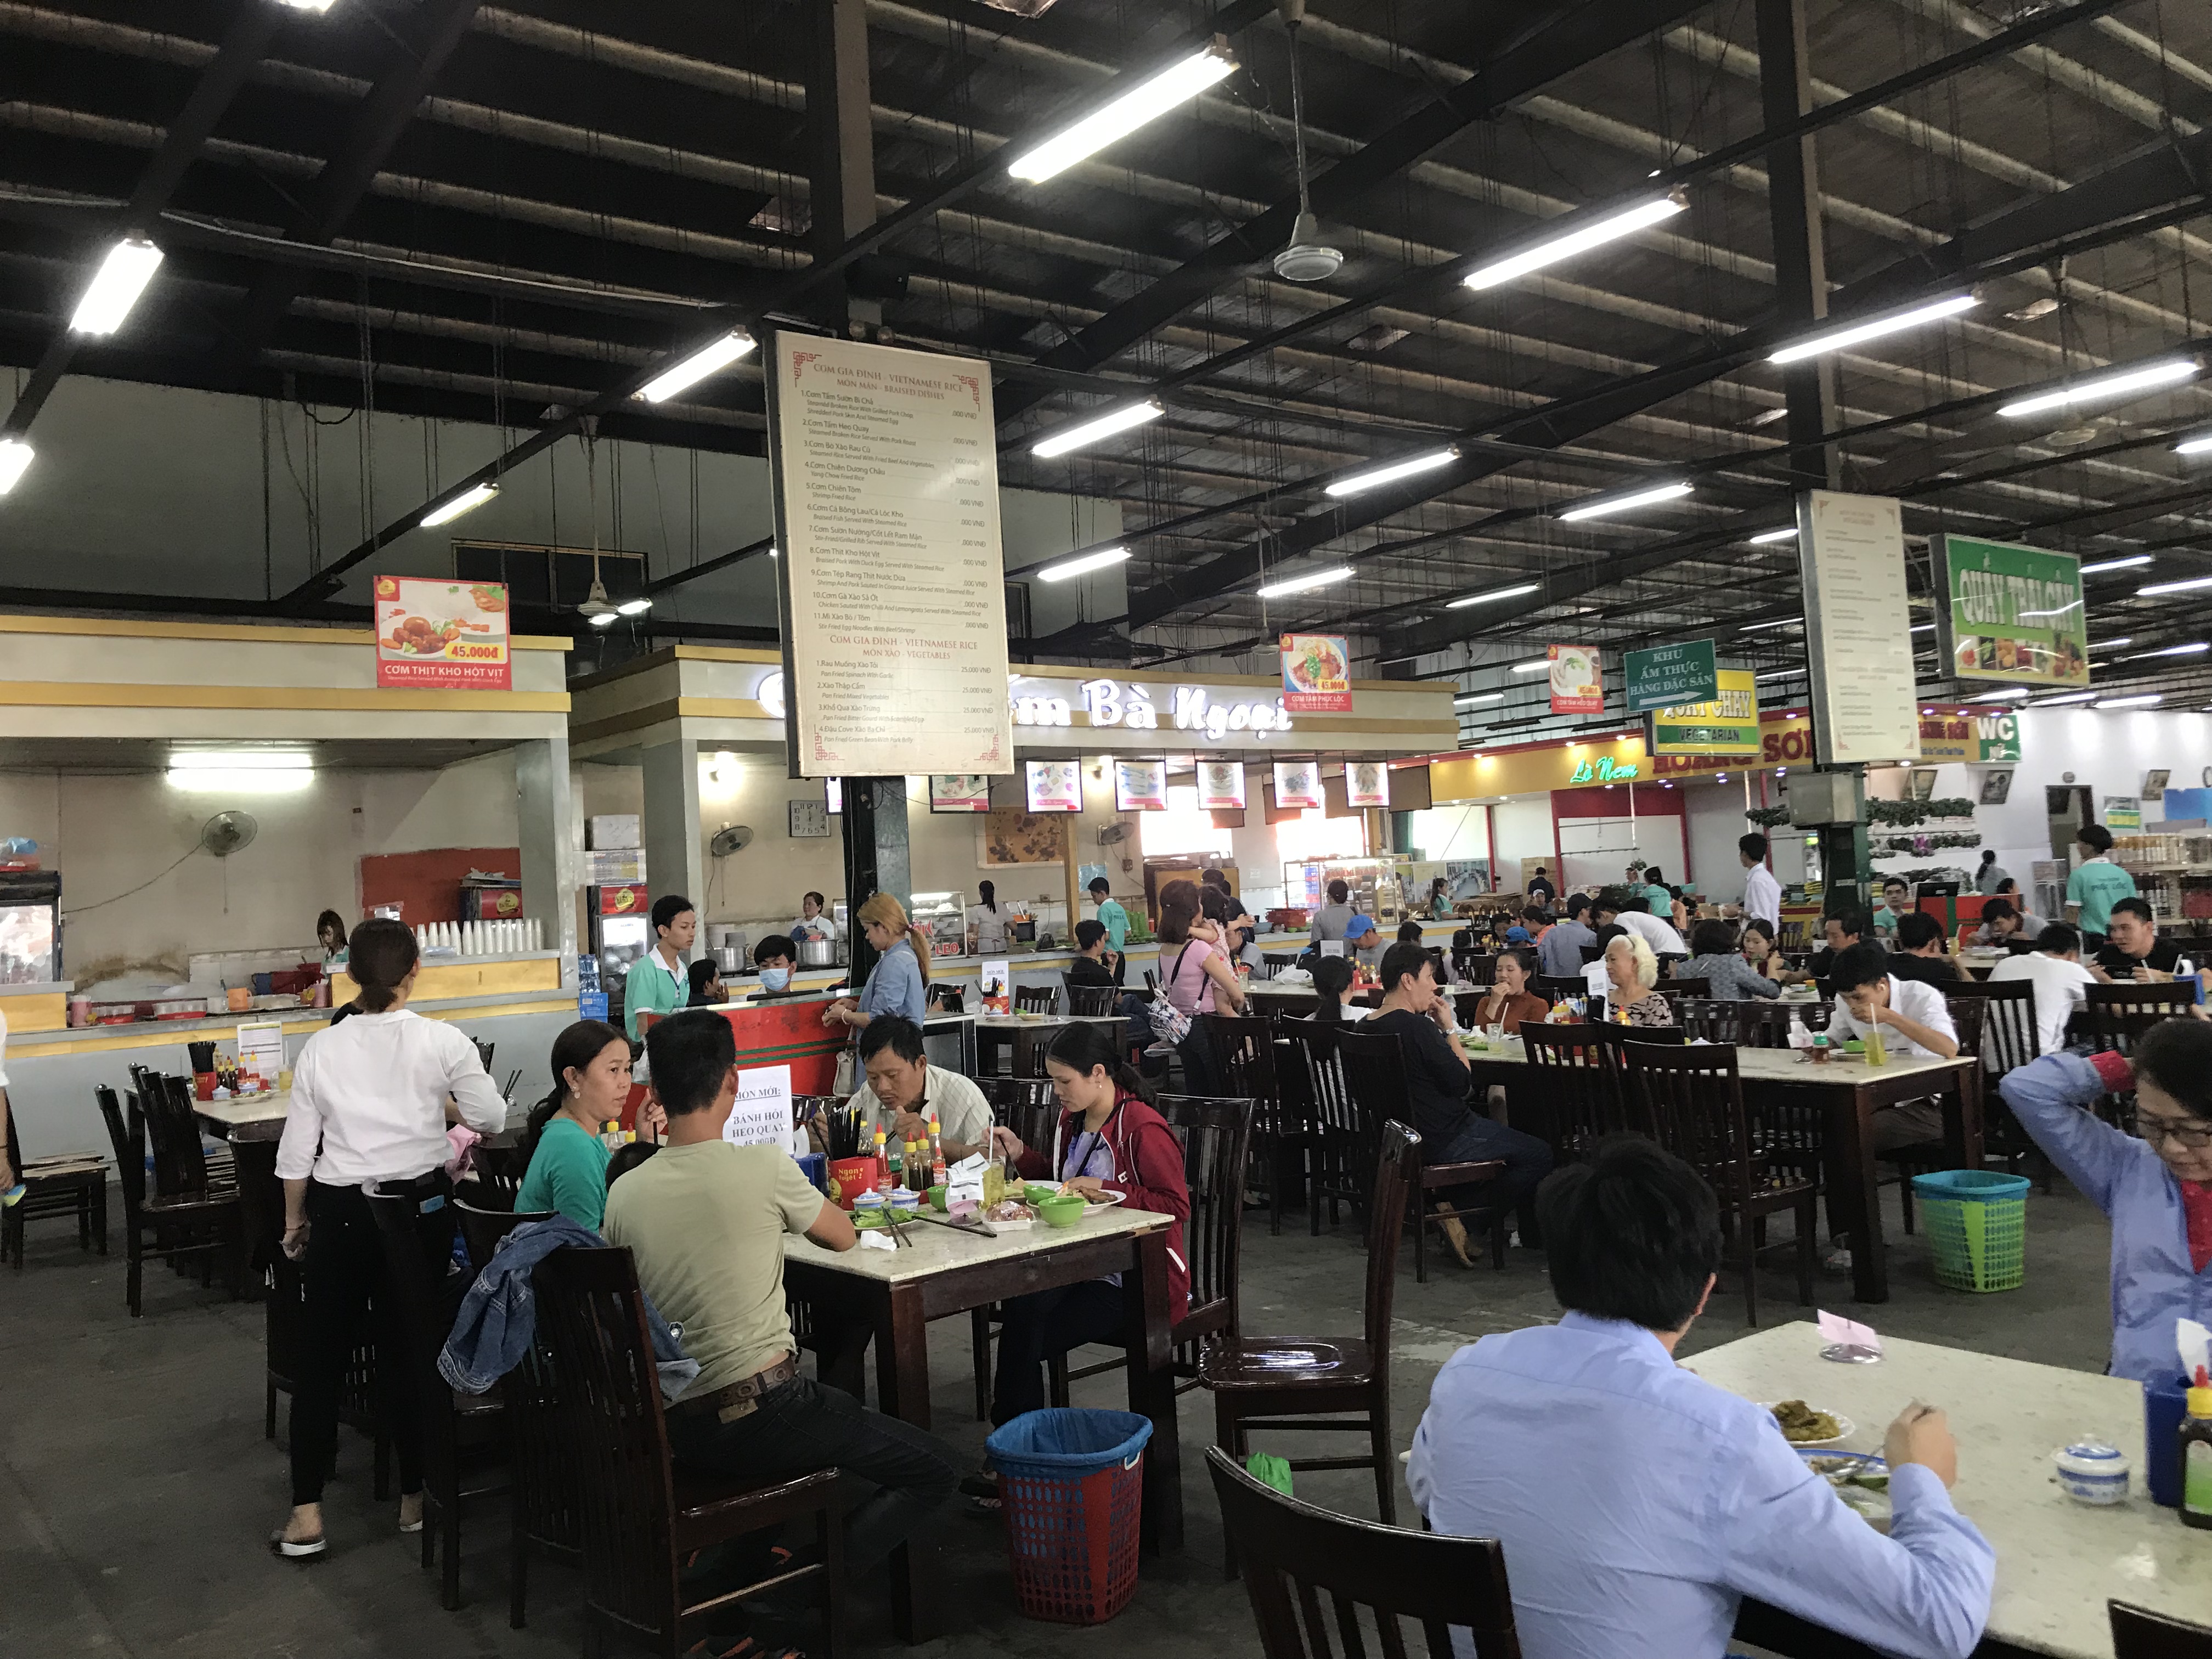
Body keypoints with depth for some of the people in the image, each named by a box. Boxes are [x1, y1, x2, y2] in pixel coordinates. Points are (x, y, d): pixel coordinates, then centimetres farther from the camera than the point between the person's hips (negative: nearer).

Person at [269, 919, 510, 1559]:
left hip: (340, 1212, 1)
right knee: (409, 1351, 11)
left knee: (321, 1355, 11)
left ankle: (305, 1517, 13)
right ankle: (413, 1498, 21)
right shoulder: (442, 1042, -9)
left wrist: (294, 1220, 16)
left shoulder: (321, 1048, -3)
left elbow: (296, 1150, 1)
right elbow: (492, 1120, -4)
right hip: (419, 1208, -1)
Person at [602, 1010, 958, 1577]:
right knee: (937, 1471, 7)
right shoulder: (765, 1167, -15)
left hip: (675, 1427, 6)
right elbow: (844, 1236, 4)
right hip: (761, 1415, -6)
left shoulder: (624, 1193, -1)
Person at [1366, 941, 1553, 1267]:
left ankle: (1450, 1205, 16)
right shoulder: (1415, 1026, -25)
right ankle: (1458, 1211, 0)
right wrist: (1448, 1028, -11)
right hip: (1442, 1141, -9)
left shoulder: (1366, 1028, 3)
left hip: (1399, 1134, 9)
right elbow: (1461, 1081, -18)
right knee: (1540, 1156, 2)